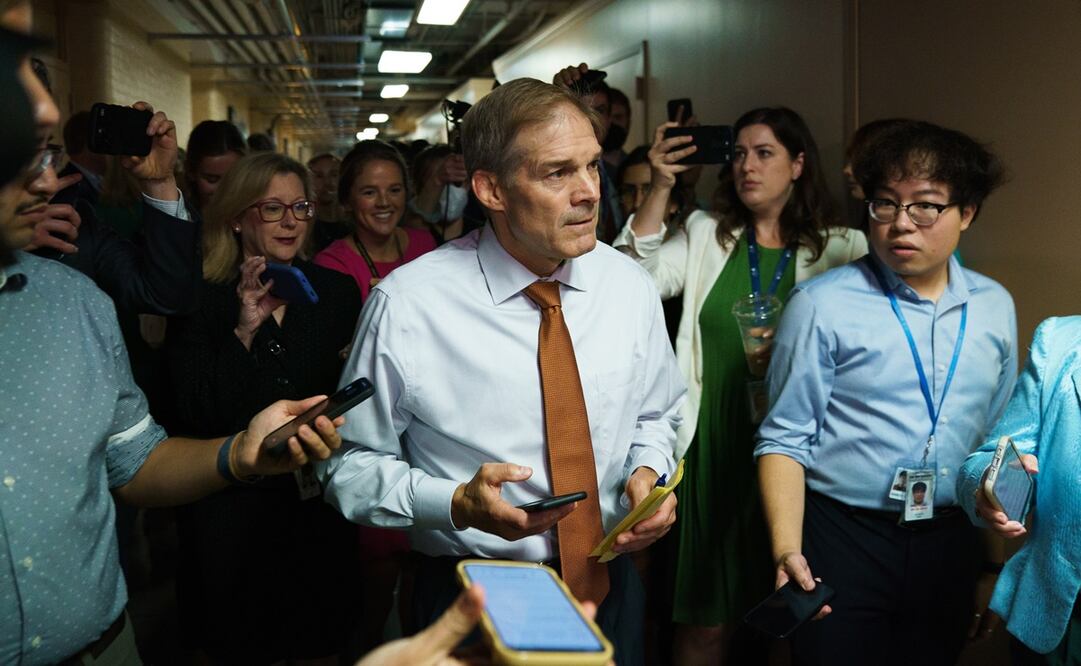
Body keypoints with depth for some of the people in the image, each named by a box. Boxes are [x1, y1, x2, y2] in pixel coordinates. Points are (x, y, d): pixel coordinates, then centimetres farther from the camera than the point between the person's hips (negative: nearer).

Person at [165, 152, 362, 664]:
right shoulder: (201, 300, -7)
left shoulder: (337, 291, 2)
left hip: (320, 503, 3)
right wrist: (244, 331, -22)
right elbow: (198, 419, -15)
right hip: (233, 505, -2)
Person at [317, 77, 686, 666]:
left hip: (609, 588, 4)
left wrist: (647, 472, -10)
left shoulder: (630, 287, -6)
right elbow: (350, 463, -10)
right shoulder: (406, 306, -18)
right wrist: (456, 503, -26)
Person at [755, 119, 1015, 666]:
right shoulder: (821, 305, -10)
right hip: (841, 543, -4)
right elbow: (784, 439, -8)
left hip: (949, 547, 4)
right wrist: (786, 551, -20)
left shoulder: (995, 307, 5)